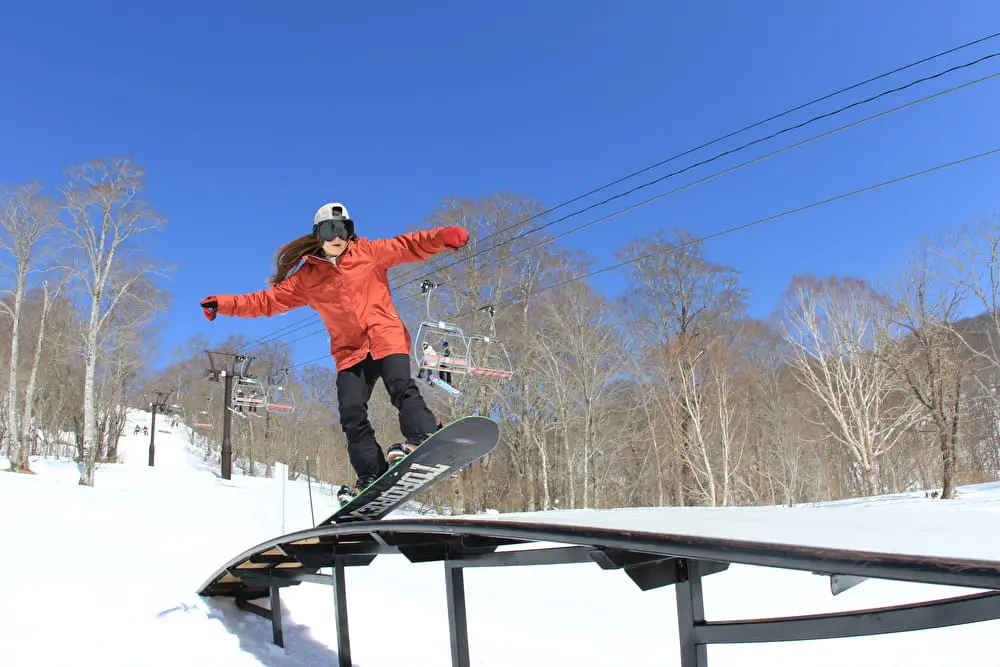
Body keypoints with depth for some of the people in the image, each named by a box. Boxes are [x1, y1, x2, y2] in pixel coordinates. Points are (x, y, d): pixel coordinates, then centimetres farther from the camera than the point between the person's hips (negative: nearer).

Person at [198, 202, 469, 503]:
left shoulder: (370, 252, 5)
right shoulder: (307, 277, 10)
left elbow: (411, 245, -1)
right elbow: (268, 300, 11)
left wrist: (445, 236, -18)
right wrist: (223, 304, 2)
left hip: (387, 338, -2)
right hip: (350, 352, 2)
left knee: (401, 387, -26)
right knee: (352, 413, -9)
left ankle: (424, 438, -30)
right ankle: (372, 476, -5)